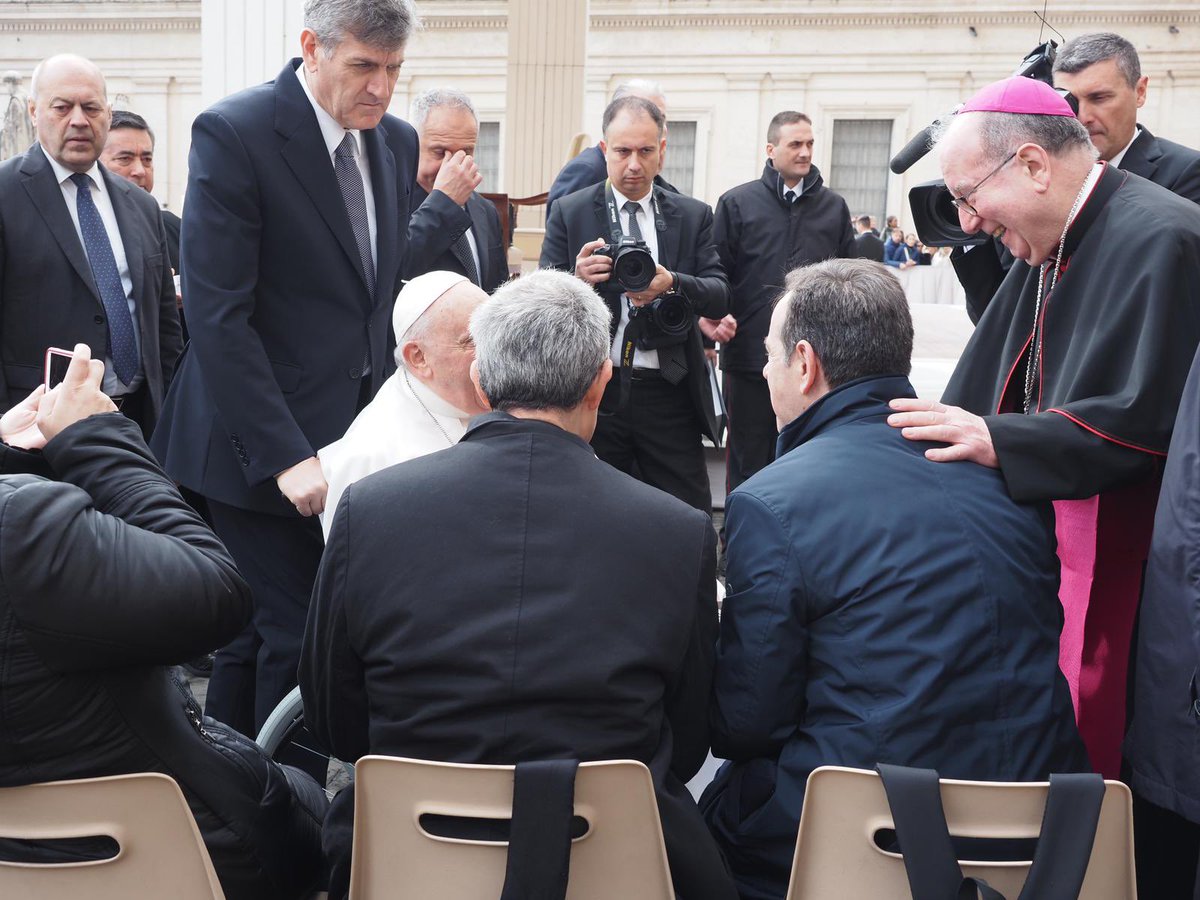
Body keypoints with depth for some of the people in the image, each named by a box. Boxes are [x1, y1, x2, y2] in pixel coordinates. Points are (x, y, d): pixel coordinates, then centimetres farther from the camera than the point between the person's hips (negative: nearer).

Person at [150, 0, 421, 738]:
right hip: (267, 448, -6)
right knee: (296, 637, -3)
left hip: (357, 436, 6)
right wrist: (286, 456, -22)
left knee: (258, 634, 13)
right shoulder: (234, 133, -12)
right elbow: (217, 317, -17)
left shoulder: (397, 142, 9)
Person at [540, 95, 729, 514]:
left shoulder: (694, 215, 7)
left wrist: (672, 284, -21)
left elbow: (720, 296, -1)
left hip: (668, 393, 1)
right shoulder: (569, 212, 2)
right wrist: (577, 278, -22)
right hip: (594, 389, -1)